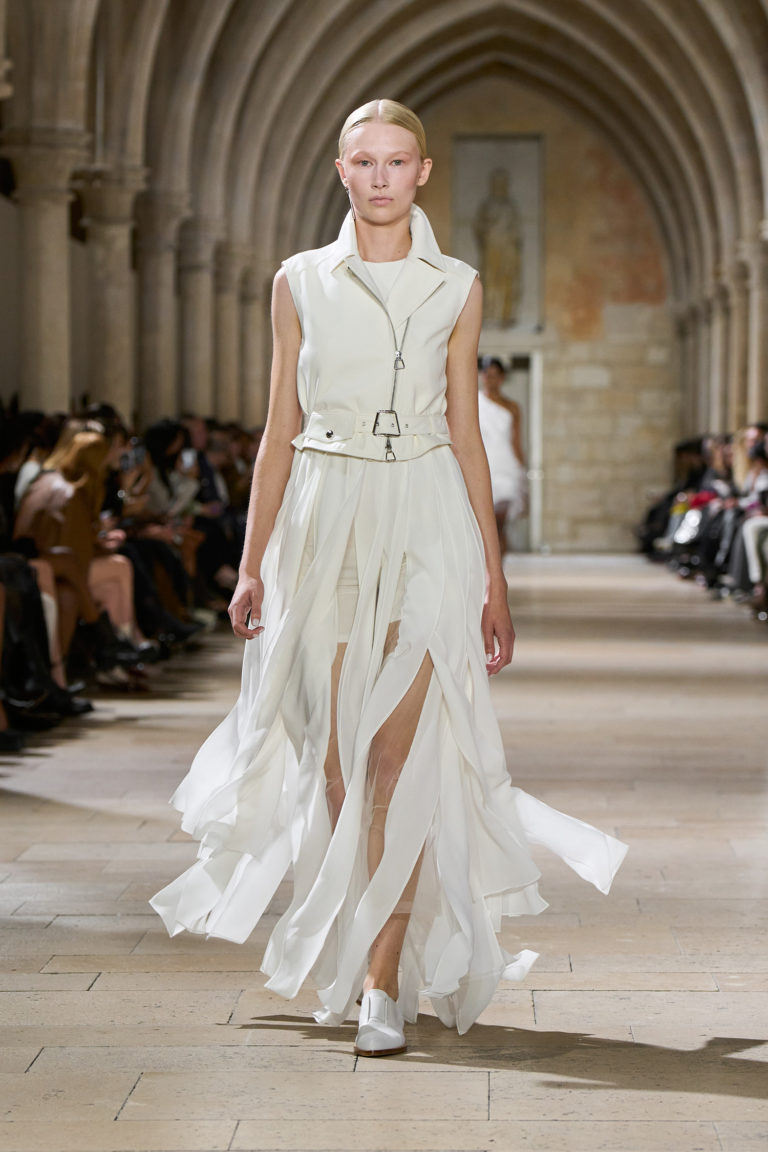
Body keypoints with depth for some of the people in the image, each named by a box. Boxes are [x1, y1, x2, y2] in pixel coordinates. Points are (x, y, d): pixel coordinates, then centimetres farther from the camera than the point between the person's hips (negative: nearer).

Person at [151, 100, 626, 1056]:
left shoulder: (455, 290, 6)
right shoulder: (300, 283, 7)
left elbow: (466, 437, 8)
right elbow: (281, 431, 8)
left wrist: (493, 579, 7)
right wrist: (253, 564, 3)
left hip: (426, 528, -1)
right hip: (325, 522, 1)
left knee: (400, 755, -9)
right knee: (336, 759, 4)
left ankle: (387, 980, -5)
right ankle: (346, 960, 23)